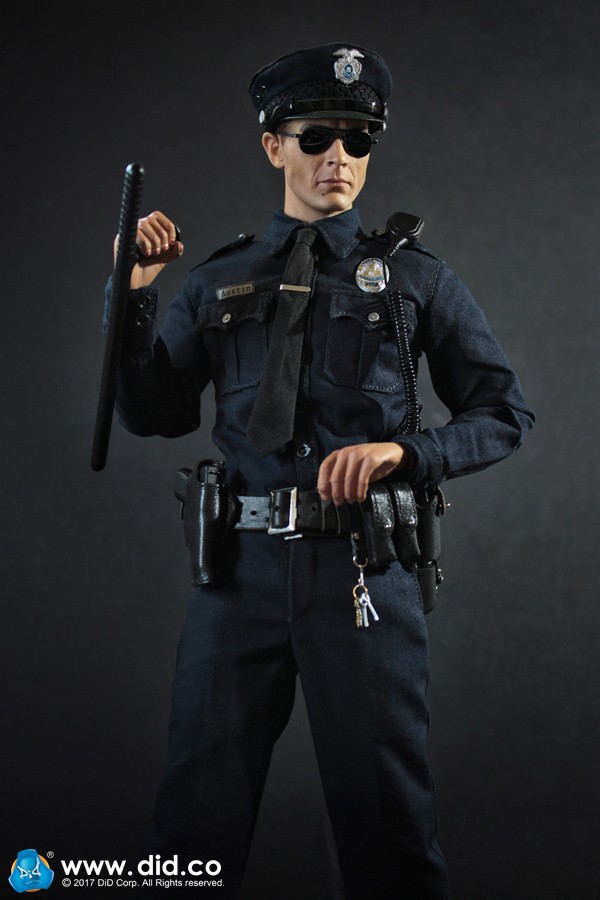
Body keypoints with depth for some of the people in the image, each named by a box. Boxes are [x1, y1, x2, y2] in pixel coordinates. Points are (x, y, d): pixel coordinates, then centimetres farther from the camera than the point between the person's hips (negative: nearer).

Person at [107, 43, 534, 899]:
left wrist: (402, 452, -11)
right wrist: (136, 295, -4)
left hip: (364, 571, -1)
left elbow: (504, 415, 6)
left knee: (386, 820, 8)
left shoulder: (415, 276, 5)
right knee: (197, 813, 11)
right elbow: (152, 412, 9)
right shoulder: (218, 282, 10)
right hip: (242, 567, 2)